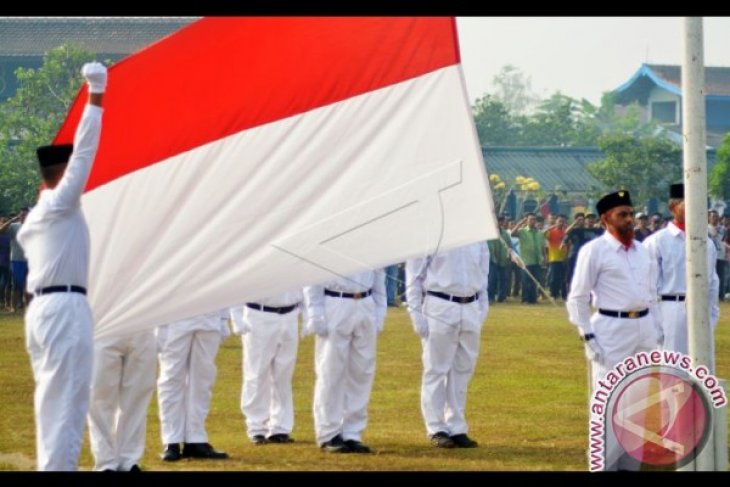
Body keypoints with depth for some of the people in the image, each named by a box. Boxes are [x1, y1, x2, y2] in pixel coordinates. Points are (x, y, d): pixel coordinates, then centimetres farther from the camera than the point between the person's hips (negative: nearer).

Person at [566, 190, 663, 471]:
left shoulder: (642, 251, 12)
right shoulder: (594, 251, -6)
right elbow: (577, 299, -7)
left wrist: (658, 330, 14)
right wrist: (588, 338, -13)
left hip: (644, 329, 7)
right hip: (612, 329, -7)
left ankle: (632, 463, 18)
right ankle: (604, 465, -1)